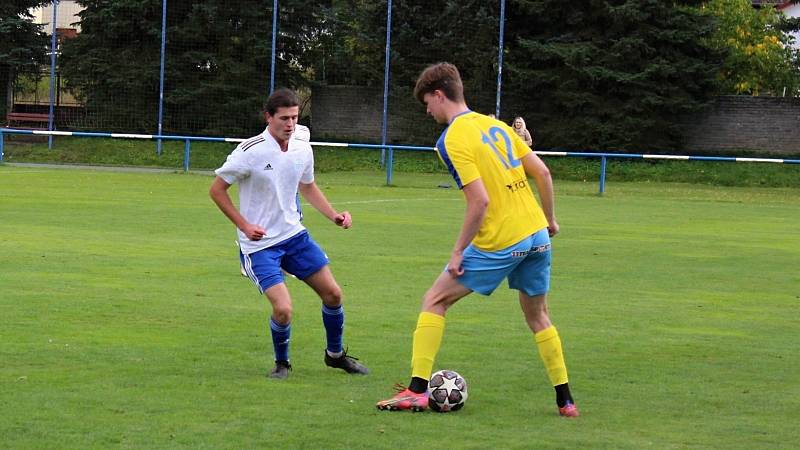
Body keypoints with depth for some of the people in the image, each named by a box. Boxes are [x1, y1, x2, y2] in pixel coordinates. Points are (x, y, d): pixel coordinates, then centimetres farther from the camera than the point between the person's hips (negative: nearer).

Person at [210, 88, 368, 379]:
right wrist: (245, 226, -14)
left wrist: (333, 215, 5)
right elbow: (217, 190, -8)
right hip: (258, 244, -6)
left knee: (332, 293, 5)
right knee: (283, 309, -18)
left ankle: (335, 354, 29)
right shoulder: (250, 151, -18)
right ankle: (281, 363, 11)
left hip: (295, 235, 6)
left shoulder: (302, 150, 0)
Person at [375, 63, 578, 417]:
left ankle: (417, 391, 3)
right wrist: (550, 219, 21)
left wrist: (458, 251, -12)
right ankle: (565, 400, 21)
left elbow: (479, 201, -20)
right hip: (537, 235, 7)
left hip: (499, 243, -7)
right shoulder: (494, 125, 10)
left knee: (435, 301, 6)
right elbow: (542, 172, 10)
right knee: (537, 316, 22)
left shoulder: (452, 140, -13)